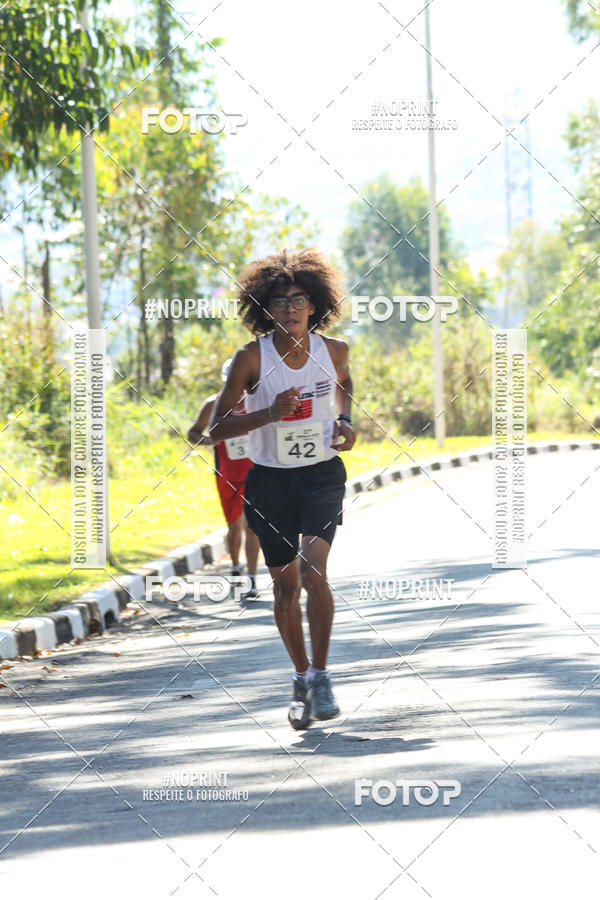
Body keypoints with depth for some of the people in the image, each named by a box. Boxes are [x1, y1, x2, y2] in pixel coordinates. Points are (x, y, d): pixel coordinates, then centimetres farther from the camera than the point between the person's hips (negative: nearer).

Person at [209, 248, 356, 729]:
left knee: (313, 569, -20)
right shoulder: (252, 358, -12)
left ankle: (321, 676, -10)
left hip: (321, 474, 0)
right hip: (269, 478, 0)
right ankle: (302, 678, 26)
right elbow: (217, 427, -10)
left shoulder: (334, 350, -5)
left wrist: (345, 423, 1)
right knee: (285, 584, 8)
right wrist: (270, 413, -24)